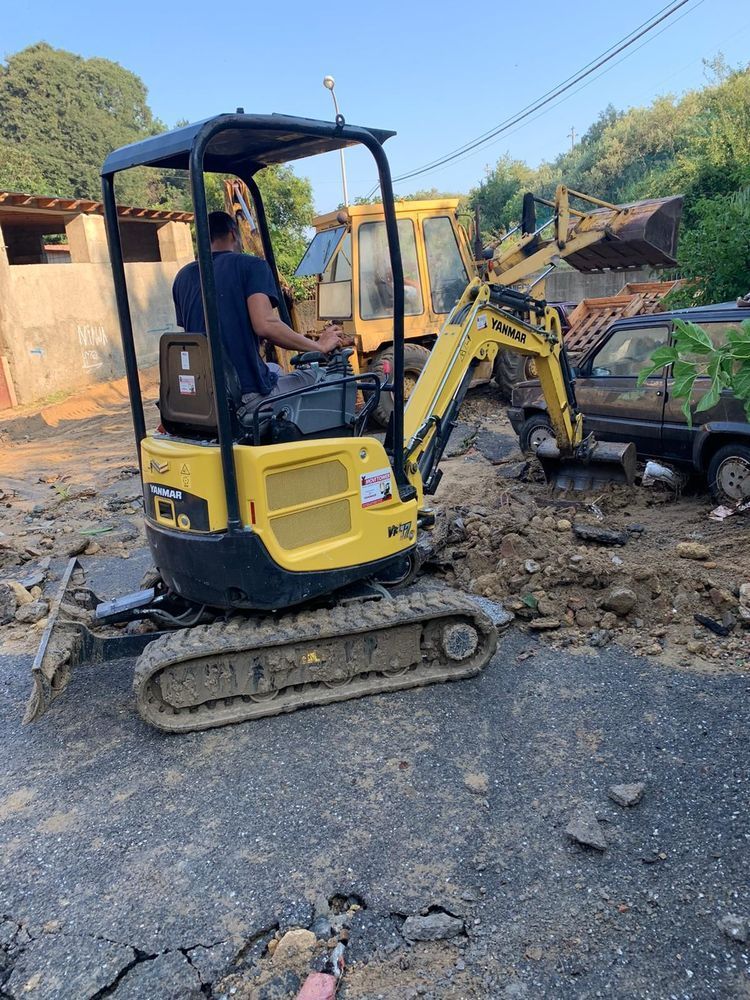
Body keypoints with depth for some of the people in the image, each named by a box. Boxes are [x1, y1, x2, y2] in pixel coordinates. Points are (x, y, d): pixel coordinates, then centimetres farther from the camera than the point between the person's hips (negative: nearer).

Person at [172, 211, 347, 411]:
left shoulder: (183, 277, 14)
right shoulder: (251, 266, -4)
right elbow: (265, 325, -20)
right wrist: (320, 346, -8)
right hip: (247, 395, -7)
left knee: (275, 369, 33)